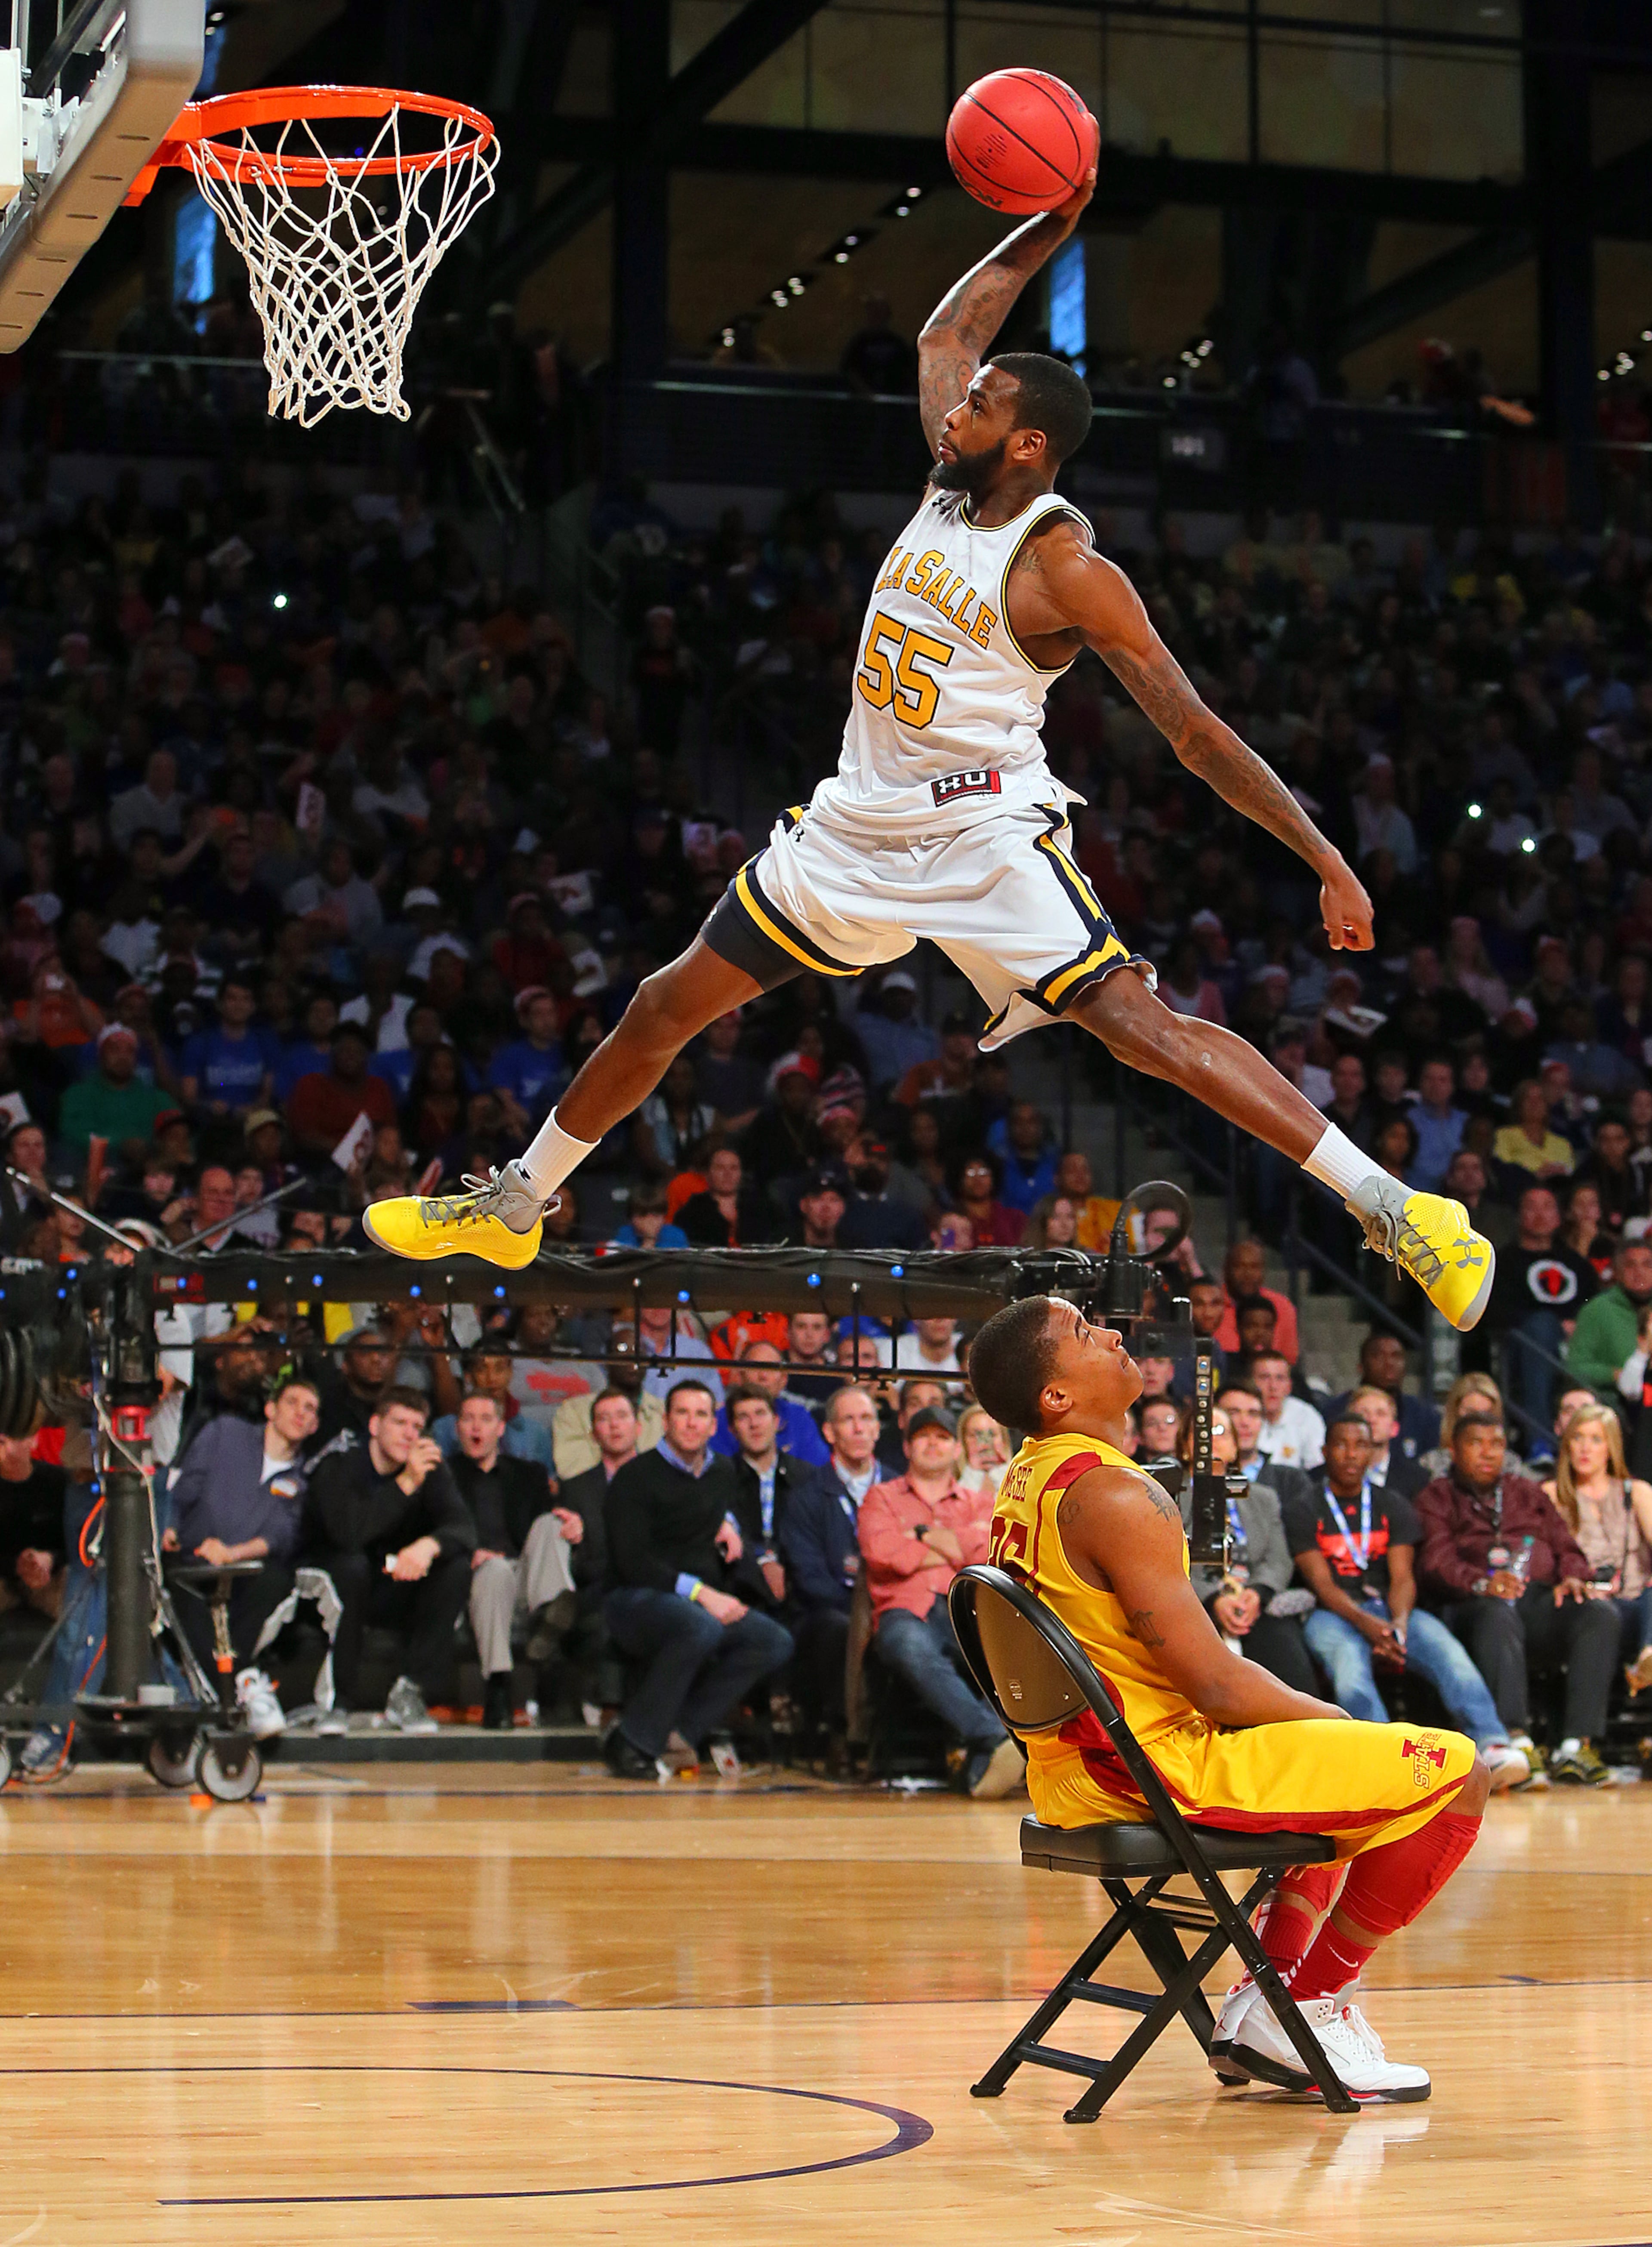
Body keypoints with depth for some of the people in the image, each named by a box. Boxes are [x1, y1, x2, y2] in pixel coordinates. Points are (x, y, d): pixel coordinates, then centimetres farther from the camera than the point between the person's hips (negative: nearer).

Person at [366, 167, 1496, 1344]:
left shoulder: (1066, 569, -16)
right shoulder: (954, 485, 4)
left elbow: (1195, 730, -16)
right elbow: (948, 329, 21)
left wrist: (1326, 860, -21)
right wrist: (1052, 225, 12)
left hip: (986, 839, -8)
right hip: (860, 831, 8)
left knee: (1141, 1024, -21)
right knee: (667, 1007, 10)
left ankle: (1394, 1209, -20)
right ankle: (512, 1207, 26)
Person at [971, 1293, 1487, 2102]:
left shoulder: (1026, 1481, 10)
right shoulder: (1114, 1495, -21)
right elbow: (1214, 1683, -22)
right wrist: (1324, 1718, -2)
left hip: (1075, 1776, 10)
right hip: (1157, 1771, -10)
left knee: (1346, 1771, 32)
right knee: (1456, 1771, -6)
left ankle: (1263, 2000, 20)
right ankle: (1306, 2008, 2)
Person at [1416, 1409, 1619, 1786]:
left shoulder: (1527, 1493, 32)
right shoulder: (1438, 1498, 18)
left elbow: (1566, 1548, 22)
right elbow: (1435, 1563, 0)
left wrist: (1572, 1578, -3)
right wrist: (1482, 1583, -21)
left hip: (1542, 1598, 4)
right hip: (1475, 1603, -4)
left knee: (1600, 1616, -28)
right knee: (1496, 1614, -41)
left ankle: (1578, 1745, -36)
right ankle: (1518, 1741, -49)